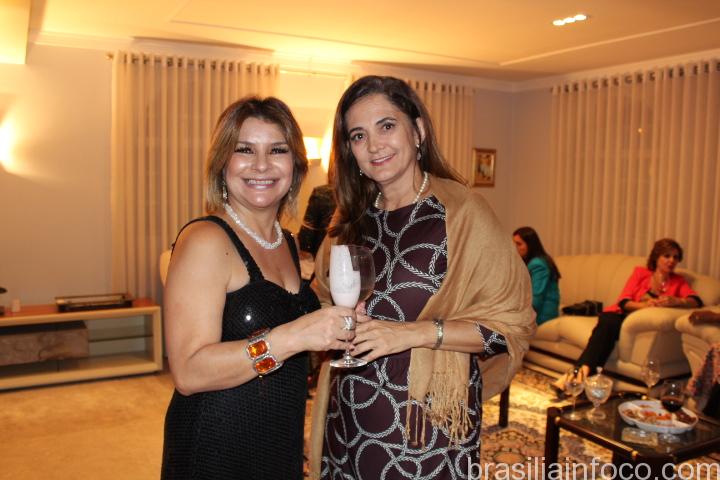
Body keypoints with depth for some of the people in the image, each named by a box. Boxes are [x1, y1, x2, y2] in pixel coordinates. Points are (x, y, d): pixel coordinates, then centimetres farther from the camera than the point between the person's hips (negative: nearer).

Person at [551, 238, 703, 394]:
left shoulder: (678, 281, 18)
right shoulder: (640, 273, 15)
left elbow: (697, 302, 1)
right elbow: (623, 301, 3)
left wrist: (675, 301, -20)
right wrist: (643, 305, -19)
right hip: (620, 315, 1)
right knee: (607, 323, -38)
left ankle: (581, 371, -50)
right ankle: (582, 370, -52)